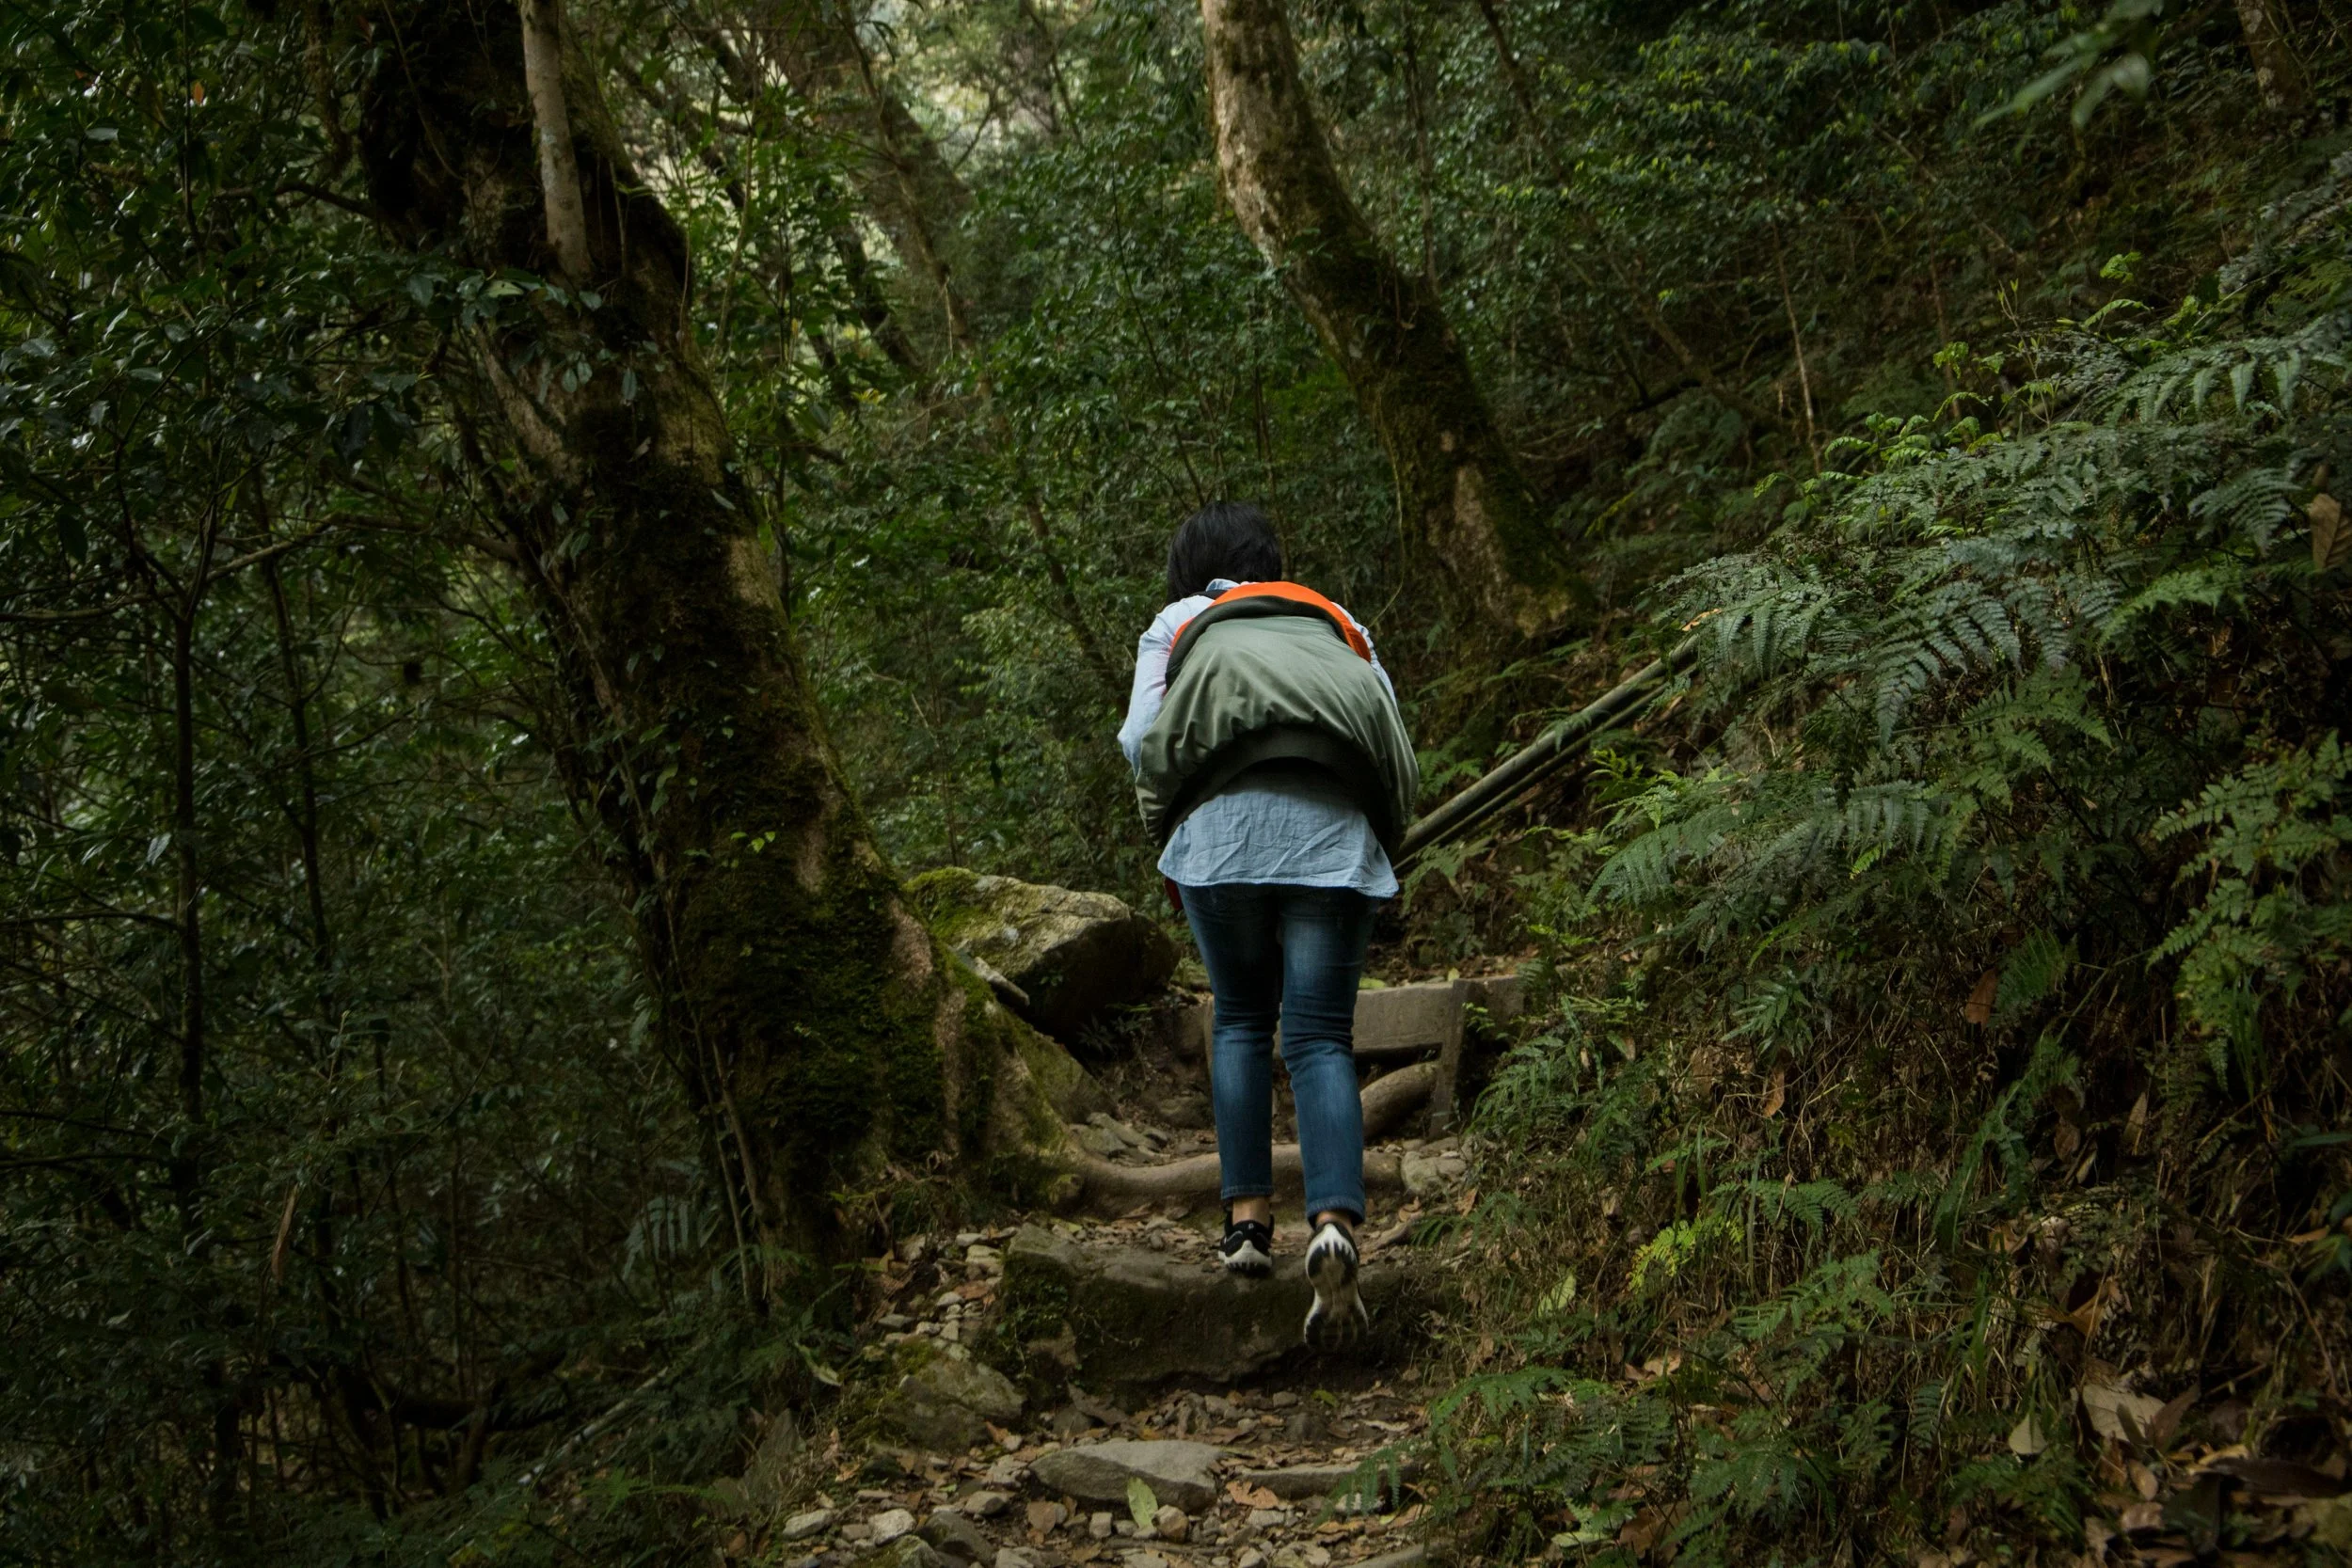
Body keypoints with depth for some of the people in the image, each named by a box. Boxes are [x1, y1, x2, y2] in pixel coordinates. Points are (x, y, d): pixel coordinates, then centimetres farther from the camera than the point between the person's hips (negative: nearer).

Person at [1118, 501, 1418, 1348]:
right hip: (1336, 834, 1)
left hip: (1225, 826, -1)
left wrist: (1168, 823, 22)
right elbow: (1400, 753, 19)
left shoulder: (1176, 625, 25)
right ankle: (1334, 1223, -22)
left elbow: (1140, 740, 9)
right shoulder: (1338, 624, 30)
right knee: (1319, 1038, -1)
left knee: (1240, 1019, 15)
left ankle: (1248, 1216, 6)